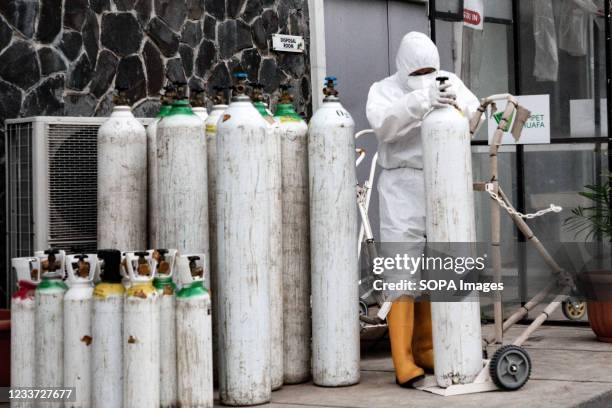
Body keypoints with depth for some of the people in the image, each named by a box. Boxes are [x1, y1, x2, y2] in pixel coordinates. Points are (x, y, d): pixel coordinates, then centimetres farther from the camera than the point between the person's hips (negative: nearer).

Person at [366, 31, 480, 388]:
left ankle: (424, 349, 20)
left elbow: (474, 111, -8)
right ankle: (403, 361, -12)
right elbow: (383, 123, -23)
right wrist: (422, 99, -36)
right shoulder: (384, 90, -2)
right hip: (402, 187, -4)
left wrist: (455, 104, -30)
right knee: (403, 271, -9)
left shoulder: (448, 82, 8)